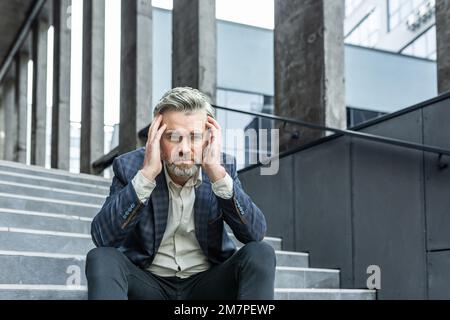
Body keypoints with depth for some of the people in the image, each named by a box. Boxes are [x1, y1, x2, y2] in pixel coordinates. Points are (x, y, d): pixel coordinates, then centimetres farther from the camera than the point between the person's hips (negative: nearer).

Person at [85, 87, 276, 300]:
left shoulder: (224, 167, -3)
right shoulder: (130, 166, -8)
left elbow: (256, 233, -15)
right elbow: (102, 237, -20)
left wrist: (216, 172, -25)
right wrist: (147, 174, -27)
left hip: (206, 282, 1)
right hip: (147, 283, -1)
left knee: (261, 254, -24)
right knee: (100, 258, -29)